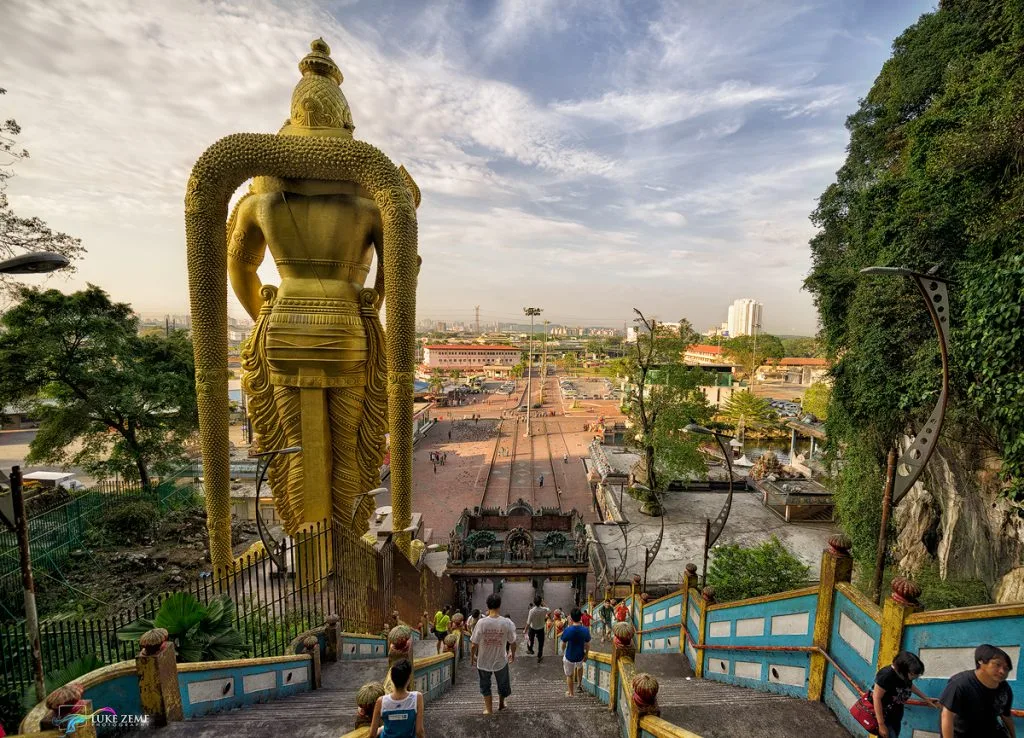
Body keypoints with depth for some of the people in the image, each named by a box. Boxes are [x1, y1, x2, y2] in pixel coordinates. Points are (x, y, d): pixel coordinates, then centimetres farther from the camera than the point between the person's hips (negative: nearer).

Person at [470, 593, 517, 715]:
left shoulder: (481, 622, -23)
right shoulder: (507, 623, -20)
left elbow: (474, 644, -16)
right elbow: (512, 642, -8)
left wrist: (472, 657, 3)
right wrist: (513, 654, 11)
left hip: (483, 661, -1)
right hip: (500, 660, 1)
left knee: (485, 686, 23)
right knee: (503, 684, 27)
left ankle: (488, 708, 31)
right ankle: (501, 704, 48)